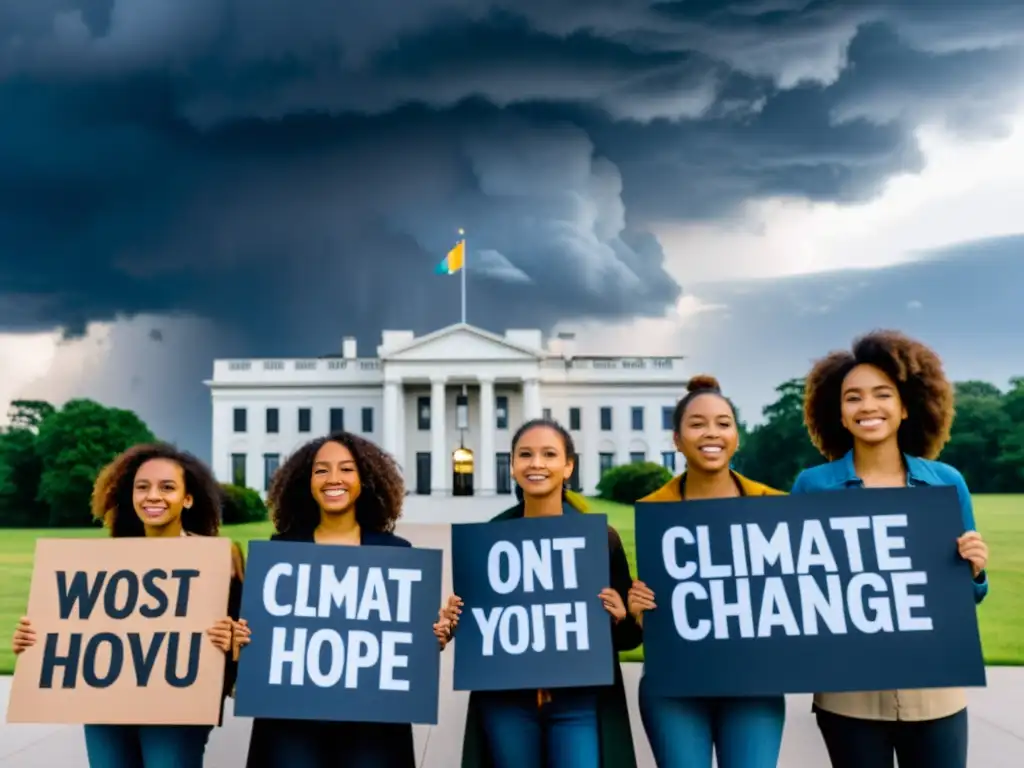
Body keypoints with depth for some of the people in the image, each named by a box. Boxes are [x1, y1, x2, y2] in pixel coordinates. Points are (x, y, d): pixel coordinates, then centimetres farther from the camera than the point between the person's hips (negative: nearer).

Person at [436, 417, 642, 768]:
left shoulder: (601, 538, 0)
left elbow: (628, 636, 4)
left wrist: (620, 617, -17)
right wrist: (449, 626, -9)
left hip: (580, 702, -1)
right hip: (505, 700, 2)